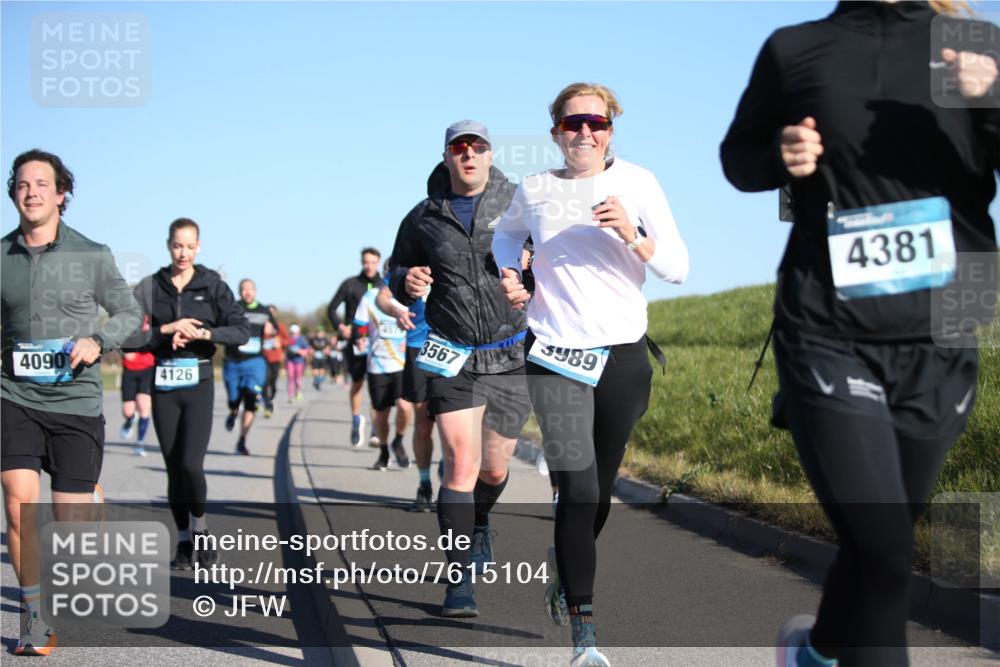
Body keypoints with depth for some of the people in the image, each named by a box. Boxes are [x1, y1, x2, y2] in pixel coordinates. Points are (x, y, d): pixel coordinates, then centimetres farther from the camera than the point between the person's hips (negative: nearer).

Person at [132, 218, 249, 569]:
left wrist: (204, 333, -16)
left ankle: (200, 526, 13)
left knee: (191, 464, -13)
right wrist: (167, 330, -16)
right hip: (163, 385, 1)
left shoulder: (213, 285, 2)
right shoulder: (150, 287, 3)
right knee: (174, 468, 5)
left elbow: (242, 331, -4)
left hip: (199, 383, -1)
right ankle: (184, 541, 18)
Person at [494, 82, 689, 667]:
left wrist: (632, 236, -23)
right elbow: (508, 232, 26)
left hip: (624, 354, 1)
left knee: (602, 489, 15)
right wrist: (509, 275, 6)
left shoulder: (637, 182, -2)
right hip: (555, 355, -1)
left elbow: (679, 268, -7)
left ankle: (568, 576, 43)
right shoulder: (534, 189, 2)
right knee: (578, 491, -14)